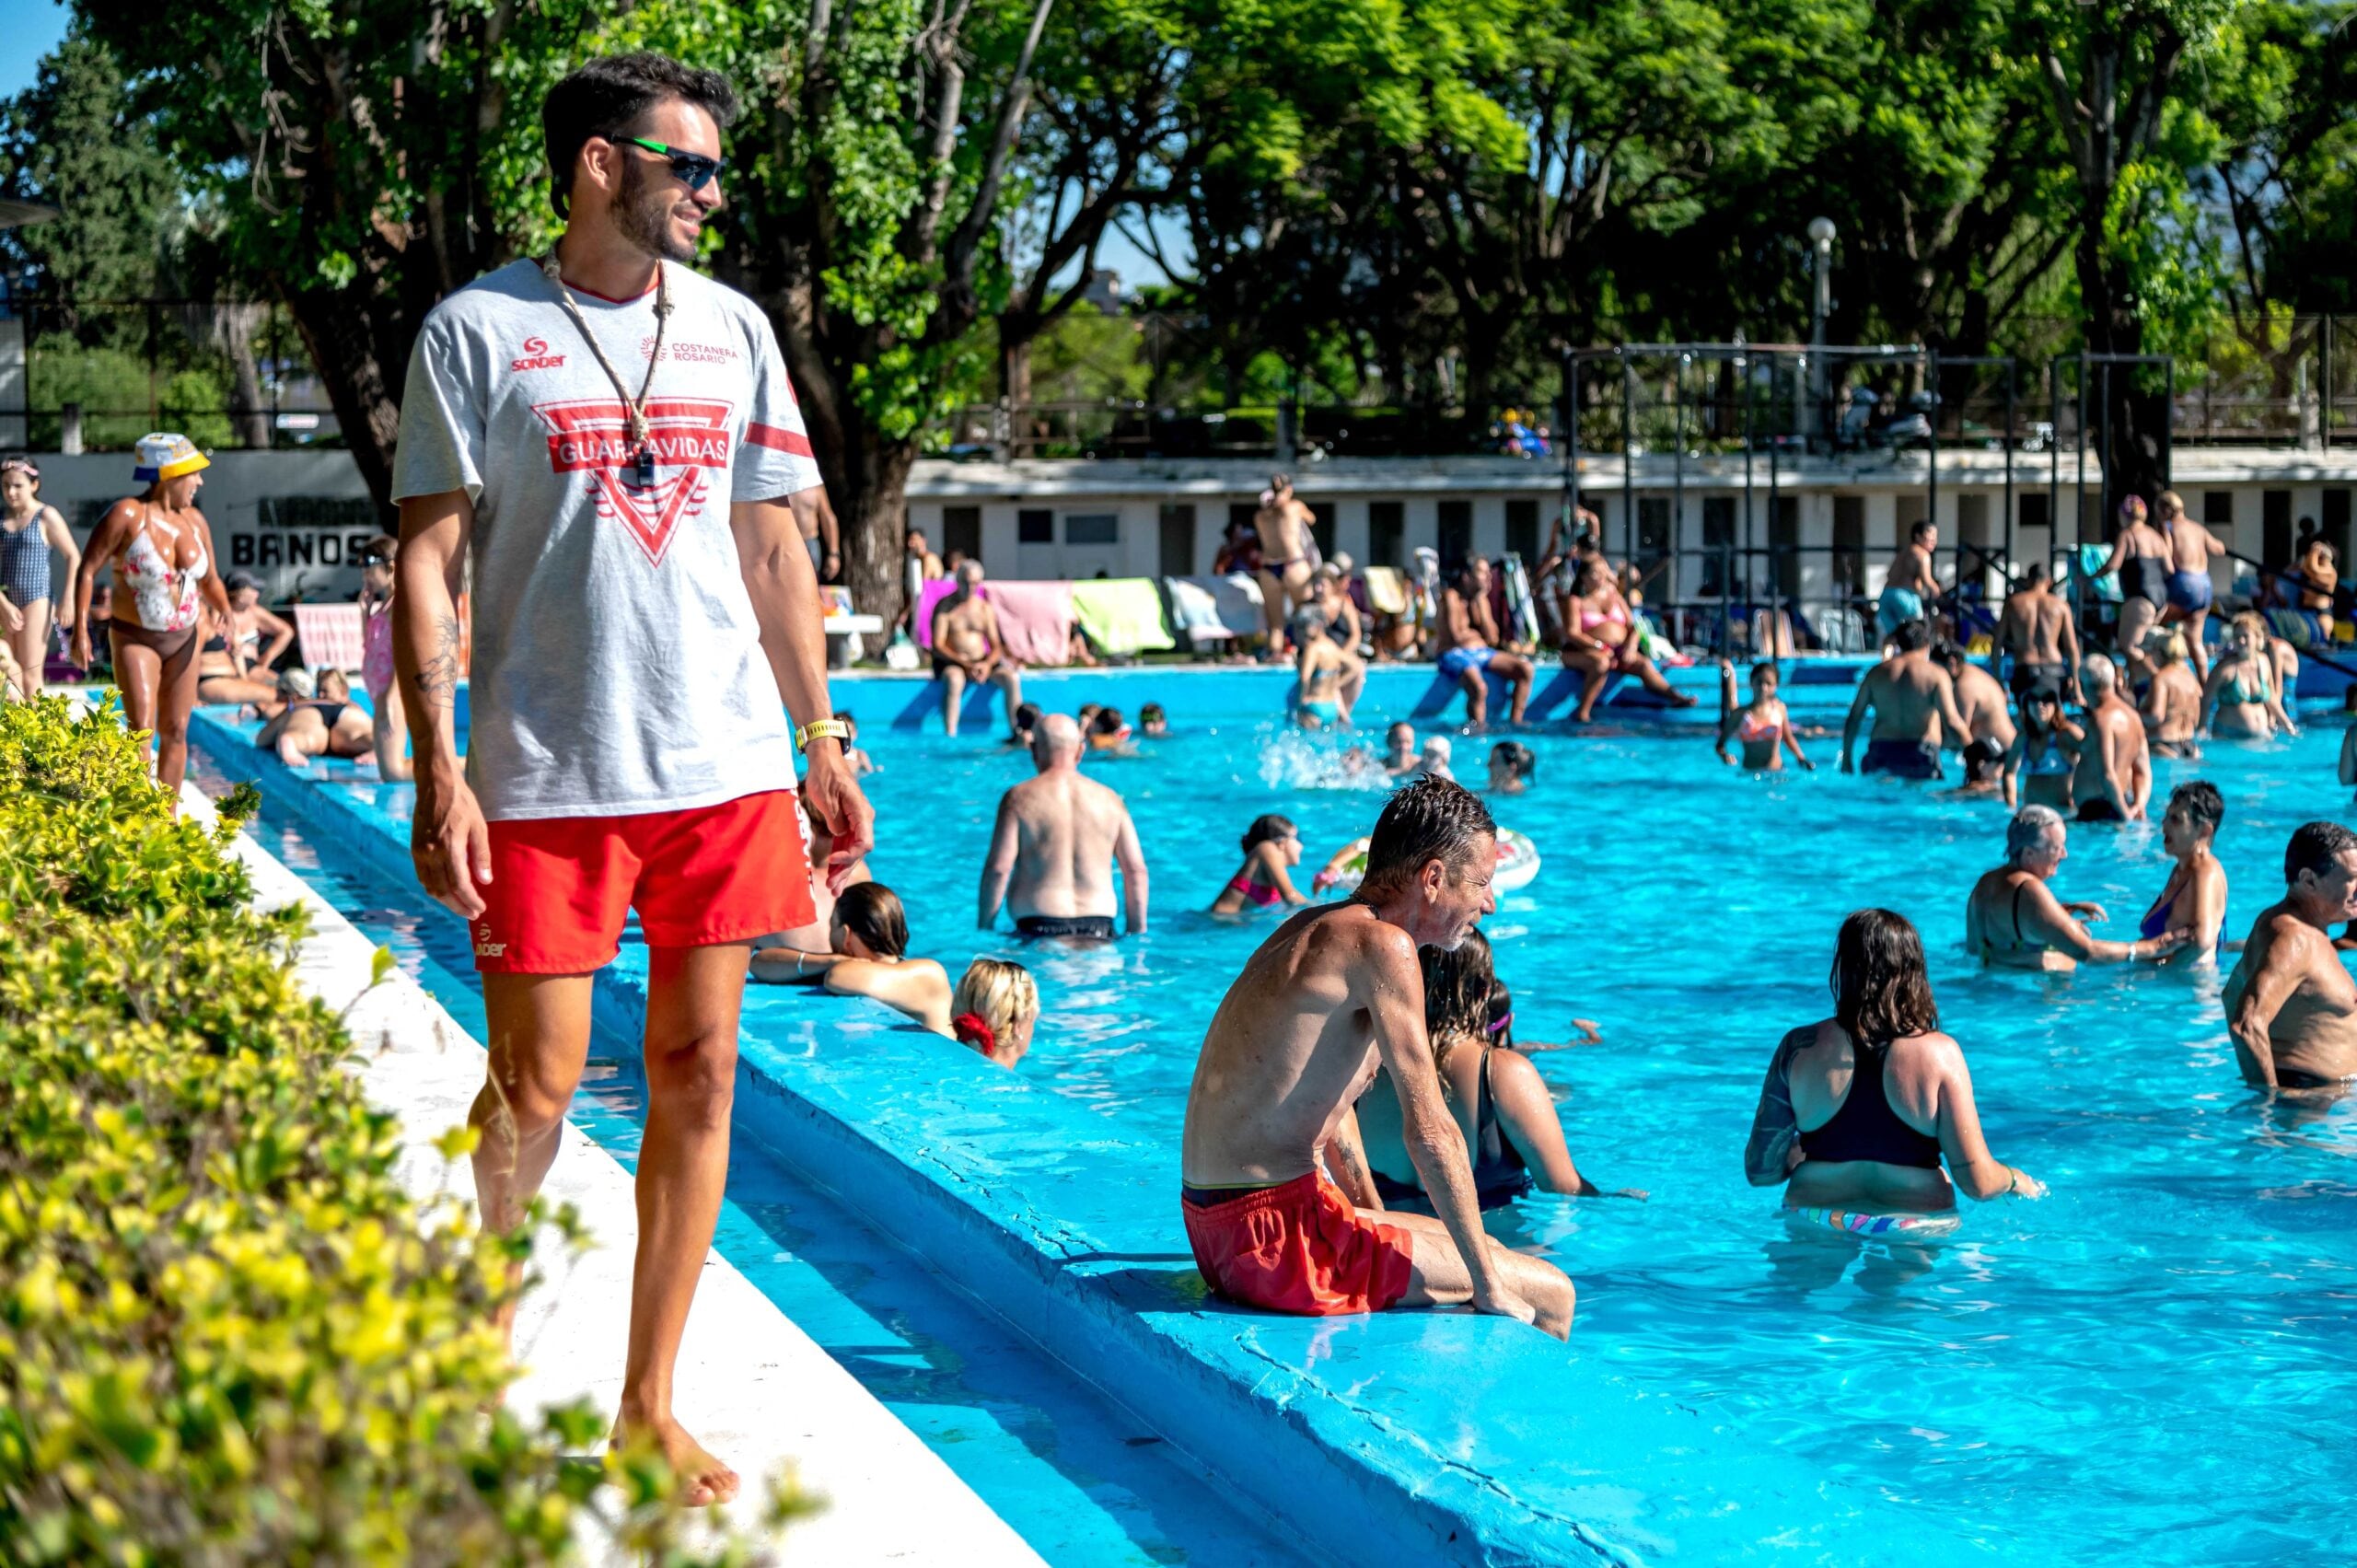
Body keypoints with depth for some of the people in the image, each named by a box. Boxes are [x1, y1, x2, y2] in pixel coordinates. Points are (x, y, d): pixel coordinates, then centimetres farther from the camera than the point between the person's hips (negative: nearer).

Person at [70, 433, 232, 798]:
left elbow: (210, 579, 13)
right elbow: (87, 570, -12)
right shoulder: (126, 515, -14)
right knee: (142, 732, -13)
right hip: (135, 640, -5)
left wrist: (225, 610, -8)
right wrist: (80, 630, -19)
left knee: (175, 732, 8)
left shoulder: (194, 521, 3)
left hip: (183, 640, 5)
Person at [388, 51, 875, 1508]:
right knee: (534, 1086, -2)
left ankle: (650, 1406, 17)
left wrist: (824, 750, 12)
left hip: (727, 765, 4)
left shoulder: (734, 328, 11)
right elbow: (429, 562, -4)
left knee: (698, 1074, 6)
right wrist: (438, 774, -12)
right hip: (548, 774, -4)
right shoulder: (479, 330, -2)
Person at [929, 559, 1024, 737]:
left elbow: (996, 646, 9)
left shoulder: (985, 608, 11)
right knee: (954, 679, -39)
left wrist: (987, 664, -15)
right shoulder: (945, 607, -1)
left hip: (981, 661, 4)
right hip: (951, 662, -4)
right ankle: (949, 736, -40)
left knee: (1012, 678, -22)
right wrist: (965, 664, -21)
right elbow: (937, 647, -9)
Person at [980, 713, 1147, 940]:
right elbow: (1136, 870, 10)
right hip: (1098, 928, 2)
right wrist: (1137, 931, 17)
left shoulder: (1019, 798, 4)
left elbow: (998, 868, -3)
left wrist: (984, 929, 4)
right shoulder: (1109, 800, 12)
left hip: (1038, 928, -2)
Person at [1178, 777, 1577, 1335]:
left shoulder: (1312, 929, 15)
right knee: (1552, 1295, -5)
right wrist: (1489, 1285, -13)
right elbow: (1429, 1132, -19)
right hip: (1275, 1235, -10)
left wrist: (1375, 1220, 27)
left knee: (1485, 1250, 26)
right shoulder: (1383, 945, -16)